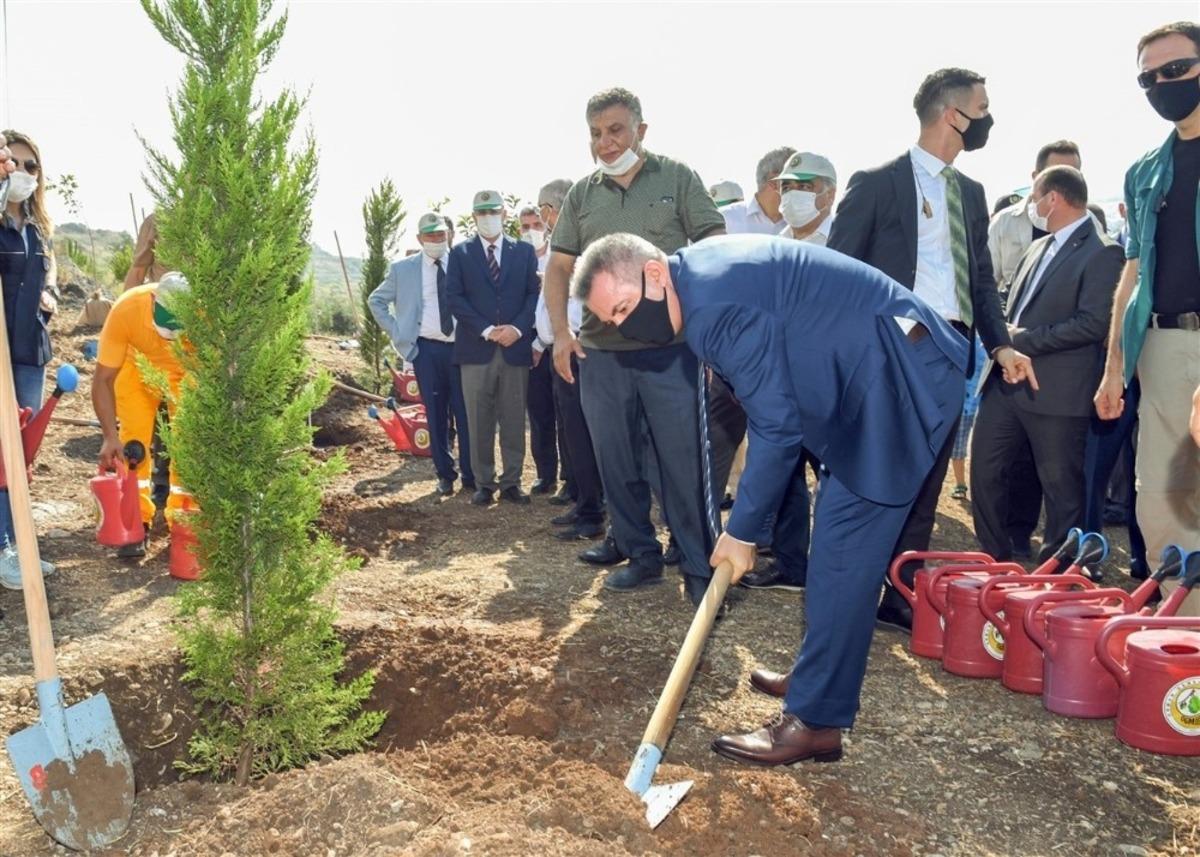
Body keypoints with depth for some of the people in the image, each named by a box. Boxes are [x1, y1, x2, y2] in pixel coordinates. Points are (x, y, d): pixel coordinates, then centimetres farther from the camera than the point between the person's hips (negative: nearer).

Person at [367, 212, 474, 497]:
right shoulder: (403, 269, 5)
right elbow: (376, 300, 14)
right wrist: (397, 334, 5)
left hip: (463, 347, 0)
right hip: (427, 349, 0)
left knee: (466, 414, 2)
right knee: (436, 415, 6)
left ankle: (471, 475, 11)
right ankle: (445, 475, 16)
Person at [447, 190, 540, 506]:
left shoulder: (524, 251, 12)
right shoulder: (460, 253, 9)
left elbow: (534, 292, 5)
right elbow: (454, 297, 1)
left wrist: (518, 328, -11)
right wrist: (486, 330, -11)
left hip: (516, 347, 1)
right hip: (476, 348, -1)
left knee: (514, 420, 3)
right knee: (479, 422, 2)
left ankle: (511, 482, 11)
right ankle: (484, 483, 10)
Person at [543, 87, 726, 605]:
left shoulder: (677, 179, 2)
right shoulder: (581, 194, 11)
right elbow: (559, 266, 13)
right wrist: (560, 332, 0)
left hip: (670, 349, -4)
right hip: (599, 352, 4)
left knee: (683, 461, -2)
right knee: (616, 462, 10)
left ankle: (699, 567, 8)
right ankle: (640, 553, 24)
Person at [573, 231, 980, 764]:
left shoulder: (716, 305, -24)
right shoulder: (701, 269, 8)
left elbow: (776, 428, -21)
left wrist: (742, 530, -10)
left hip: (895, 381, -11)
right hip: (874, 379, 11)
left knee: (840, 555, -9)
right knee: (839, 546, 19)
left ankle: (815, 721, 0)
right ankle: (822, 675, 33)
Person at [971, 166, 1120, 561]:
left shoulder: (1102, 253, -9)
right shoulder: (1038, 247, 17)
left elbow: (1093, 323, -18)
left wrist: (1024, 340, -16)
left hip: (1056, 391, -8)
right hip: (1006, 380, 8)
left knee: (1061, 486, 4)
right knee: (984, 470, 11)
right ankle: (995, 561, 25)